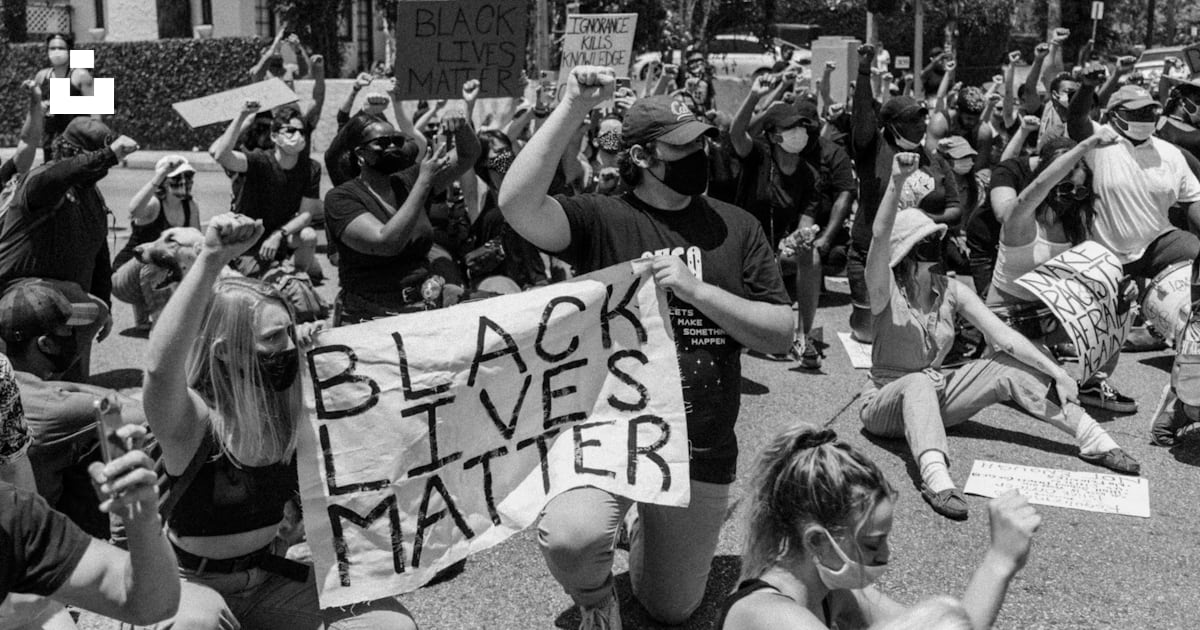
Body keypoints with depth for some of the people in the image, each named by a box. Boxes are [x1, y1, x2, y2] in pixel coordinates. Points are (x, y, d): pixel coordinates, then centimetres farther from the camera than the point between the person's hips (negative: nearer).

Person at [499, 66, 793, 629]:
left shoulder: (736, 227, 4)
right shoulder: (602, 219, -4)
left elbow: (781, 335, -1)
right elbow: (517, 205, -23)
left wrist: (695, 290, -15)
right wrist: (572, 109, -26)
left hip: (702, 451, 3)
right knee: (569, 539, -33)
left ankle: (647, 532, 51)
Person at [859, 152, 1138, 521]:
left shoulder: (951, 291, -2)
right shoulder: (887, 293, -16)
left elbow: (1003, 336, -7)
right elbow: (880, 236, -35)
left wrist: (1057, 372, -16)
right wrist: (897, 183, -48)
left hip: (935, 396, 5)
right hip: (886, 402, -5)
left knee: (1007, 367, -10)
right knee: (918, 383, -39)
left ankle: (1092, 440, -8)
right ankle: (935, 477, -61)